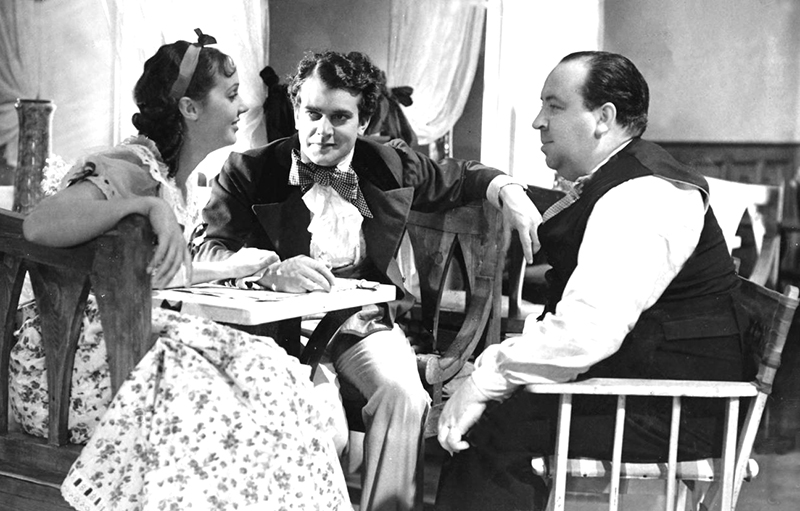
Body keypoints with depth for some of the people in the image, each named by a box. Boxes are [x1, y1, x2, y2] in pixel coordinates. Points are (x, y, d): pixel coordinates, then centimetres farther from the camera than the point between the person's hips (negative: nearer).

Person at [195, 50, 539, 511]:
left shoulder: (392, 164, 10)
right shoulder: (252, 173, 0)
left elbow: (460, 178, 26)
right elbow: (208, 253, -9)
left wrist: (507, 189, 5)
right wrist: (271, 271, -29)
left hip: (366, 321, 3)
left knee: (405, 396, -27)